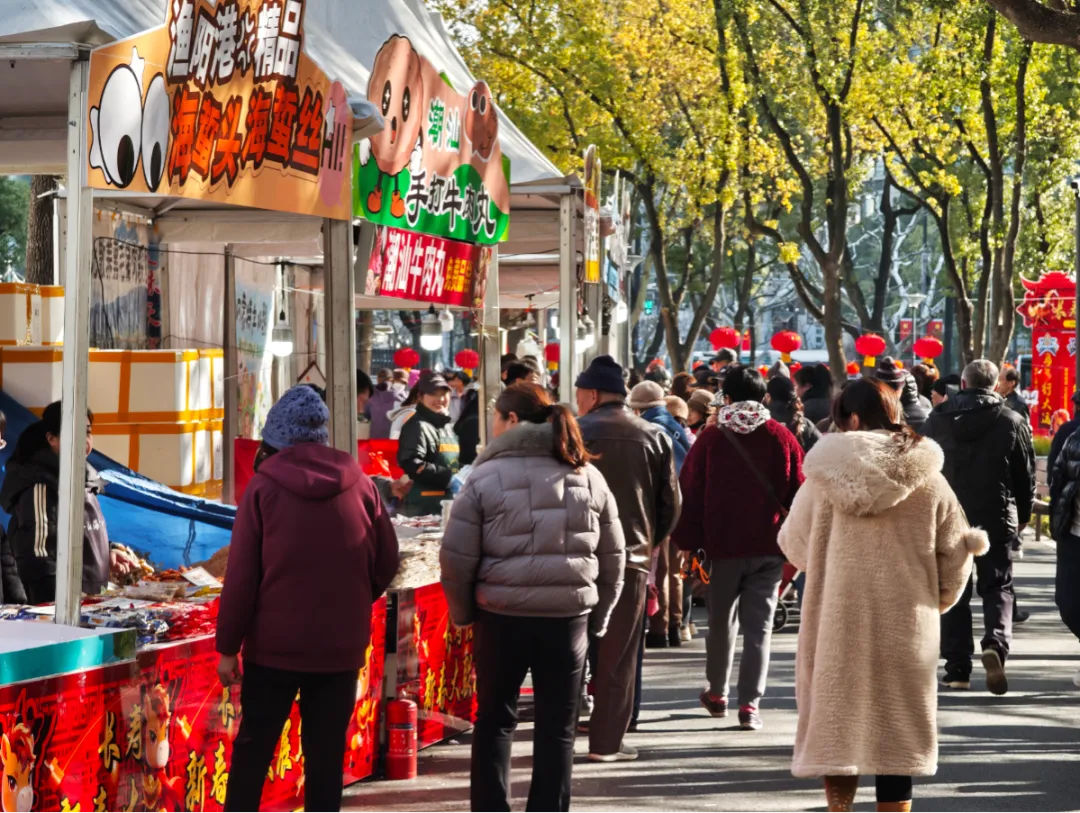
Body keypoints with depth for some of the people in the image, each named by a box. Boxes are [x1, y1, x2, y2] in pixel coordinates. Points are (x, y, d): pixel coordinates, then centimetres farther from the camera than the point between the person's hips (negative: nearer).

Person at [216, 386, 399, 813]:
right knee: (326, 753, 7)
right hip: (341, 646, 2)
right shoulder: (360, 485, -1)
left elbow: (241, 576, -9)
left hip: (274, 645, -2)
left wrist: (228, 645, -2)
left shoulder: (264, 487, -8)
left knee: (253, 748, 8)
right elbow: (386, 563, 4)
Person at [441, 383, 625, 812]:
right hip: (568, 617, 2)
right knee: (557, 729, 9)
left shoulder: (486, 476, -4)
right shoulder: (588, 477, 7)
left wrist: (464, 612, 8)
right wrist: (597, 617, 18)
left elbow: (456, 558, -6)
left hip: (502, 616, -2)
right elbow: (612, 559, 10)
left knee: (494, 721, 14)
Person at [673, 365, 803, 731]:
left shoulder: (710, 439, -2)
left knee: (721, 620, 16)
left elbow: (691, 495, -2)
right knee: (759, 625, 2)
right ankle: (750, 704, -5)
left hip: (723, 546, 0)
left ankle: (717, 693, 28)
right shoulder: (781, 438, 0)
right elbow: (798, 494, 2)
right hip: (769, 547, 0)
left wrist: (689, 545, 3)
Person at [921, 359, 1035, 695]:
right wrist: (1022, 516, 16)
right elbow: (1026, 475, 2)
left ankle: (958, 669, 6)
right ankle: (996, 643, -20)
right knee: (997, 586, 7)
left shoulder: (937, 420, 2)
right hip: (996, 519, -1)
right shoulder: (1012, 422, -3)